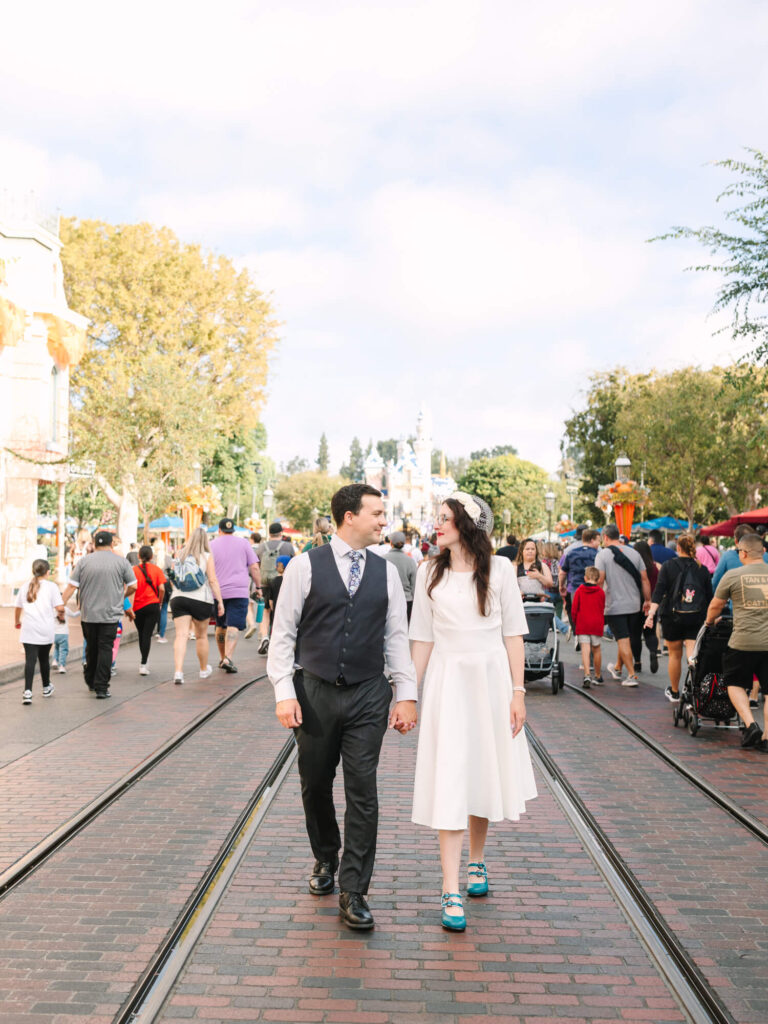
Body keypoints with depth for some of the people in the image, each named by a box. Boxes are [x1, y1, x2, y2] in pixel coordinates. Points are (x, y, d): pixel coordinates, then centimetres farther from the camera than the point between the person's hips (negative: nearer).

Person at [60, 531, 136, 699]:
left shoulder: (84, 561, 2)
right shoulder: (121, 561, 0)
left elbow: (71, 586, -2)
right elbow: (132, 586, 3)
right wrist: (122, 596, 22)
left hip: (89, 614, 2)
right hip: (110, 614, -2)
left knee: (91, 647, 16)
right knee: (105, 648, -1)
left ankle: (90, 682, 29)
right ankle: (101, 687, -4)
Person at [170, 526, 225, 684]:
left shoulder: (180, 554, 8)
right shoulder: (207, 556, -3)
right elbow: (213, 580, -8)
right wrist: (220, 602, -7)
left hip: (178, 598, 2)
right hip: (201, 600, -2)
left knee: (181, 635, -5)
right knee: (201, 636, 15)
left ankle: (178, 671, -22)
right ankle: (204, 670, 31)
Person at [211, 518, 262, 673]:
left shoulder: (212, 545, 7)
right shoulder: (243, 543, 6)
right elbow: (254, 567, 2)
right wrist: (258, 586, 11)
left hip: (218, 592, 2)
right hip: (239, 591, -2)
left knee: (220, 626, 15)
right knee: (233, 626, -9)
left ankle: (222, 658, 24)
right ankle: (228, 658, -23)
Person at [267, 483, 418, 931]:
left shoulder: (386, 571, 5)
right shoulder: (305, 566, -3)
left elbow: (398, 637, 7)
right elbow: (283, 633, -2)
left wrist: (407, 695, 2)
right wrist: (284, 692, -9)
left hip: (368, 696, 1)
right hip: (315, 692, -1)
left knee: (363, 791, -3)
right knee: (315, 785, 13)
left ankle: (353, 891, 7)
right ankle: (326, 860, 39)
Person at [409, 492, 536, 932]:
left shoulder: (499, 569, -1)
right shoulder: (431, 573, 3)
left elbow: (513, 632, 0)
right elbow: (423, 637, 6)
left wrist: (517, 691, -5)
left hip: (491, 678, 0)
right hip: (447, 681, 0)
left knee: (484, 775, 12)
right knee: (449, 781, -5)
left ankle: (477, 862, 35)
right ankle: (451, 892, -3)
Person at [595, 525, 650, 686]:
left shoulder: (603, 554, -8)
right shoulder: (633, 553, 5)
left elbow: (599, 580, -15)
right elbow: (644, 579, 5)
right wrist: (647, 600, 13)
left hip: (614, 605, -5)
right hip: (634, 605, 5)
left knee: (623, 640, -2)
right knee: (626, 639, 18)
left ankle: (632, 675, -6)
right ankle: (617, 668, 36)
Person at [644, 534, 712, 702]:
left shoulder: (668, 566, -3)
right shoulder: (702, 570, 3)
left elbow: (659, 591, -12)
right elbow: (709, 597, 8)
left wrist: (651, 612, -15)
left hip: (672, 617, -1)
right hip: (696, 619, 1)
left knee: (675, 654, 13)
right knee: (693, 653, -3)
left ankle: (674, 692, 28)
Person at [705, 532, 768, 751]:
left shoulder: (733, 575, -4)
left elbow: (716, 605, 7)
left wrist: (710, 622, 26)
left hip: (743, 642, -2)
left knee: (735, 683, 15)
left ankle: (750, 725, -1)